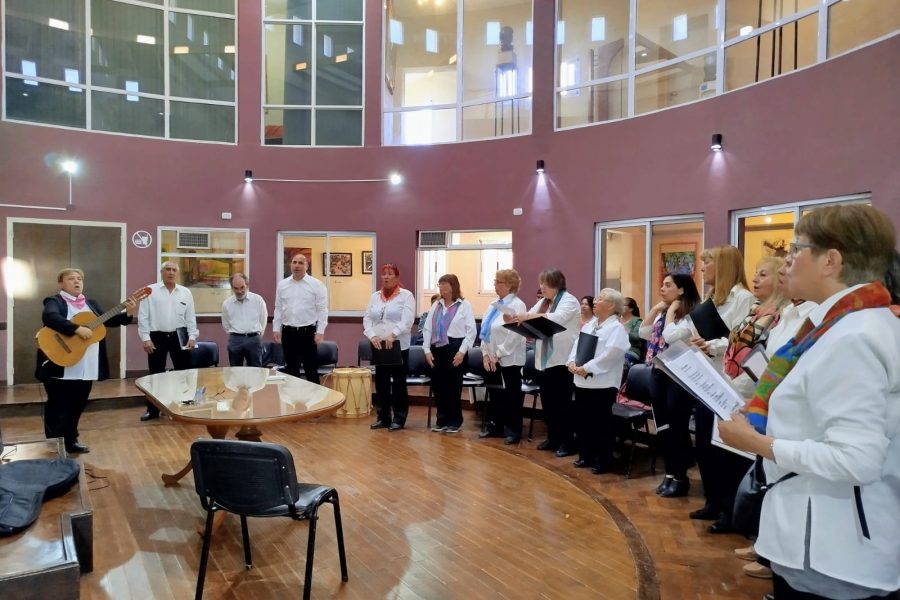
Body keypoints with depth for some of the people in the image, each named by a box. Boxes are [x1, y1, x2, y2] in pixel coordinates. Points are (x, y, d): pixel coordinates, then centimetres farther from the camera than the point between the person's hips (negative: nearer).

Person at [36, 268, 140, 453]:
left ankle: (71, 441, 29)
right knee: (58, 408, 1)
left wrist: (127, 314, -3)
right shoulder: (54, 301, -5)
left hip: (86, 368, 7)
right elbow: (49, 317, -26)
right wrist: (77, 329, -31)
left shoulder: (91, 303, 16)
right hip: (60, 367, -7)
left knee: (77, 406, 16)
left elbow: (108, 320, 13)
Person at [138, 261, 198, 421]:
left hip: (179, 337, 1)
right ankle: (153, 410, 18)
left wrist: (192, 337, -2)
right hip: (157, 337, -1)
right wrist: (146, 338, -8)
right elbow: (143, 317, -3)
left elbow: (190, 317, 6)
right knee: (155, 375, 7)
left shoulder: (185, 292, 5)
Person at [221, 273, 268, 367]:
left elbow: (263, 320, 10)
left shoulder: (258, 300, 0)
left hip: (254, 339, -1)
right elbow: (225, 325, 16)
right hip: (235, 340, 2)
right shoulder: (226, 303, 4)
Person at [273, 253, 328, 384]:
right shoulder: (282, 285, 7)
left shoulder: (316, 285, -4)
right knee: (290, 370, 11)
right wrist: (276, 329, 6)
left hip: (308, 332, -4)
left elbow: (322, 310, -5)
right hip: (288, 332, 4)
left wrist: (320, 331, -10)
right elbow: (278, 309, 11)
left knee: (311, 369, 2)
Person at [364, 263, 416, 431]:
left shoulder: (406, 295, -2)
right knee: (381, 383, 10)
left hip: (399, 346, -5)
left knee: (399, 383, 2)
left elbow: (407, 321, -13)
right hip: (378, 347, 5)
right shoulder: (375, 296, 12)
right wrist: (372, 336, -11)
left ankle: (399, 419, 11)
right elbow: (367, 319, 6)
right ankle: (383, 417, 20)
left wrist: (392, 335, -25)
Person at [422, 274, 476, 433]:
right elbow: (428, 328, 10)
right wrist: (427, 350, 0)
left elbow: (471, 330, -7)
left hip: (455, 349, -5)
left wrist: (462, 351, -13)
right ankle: (442, 419, 22)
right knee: (438, 386, 8)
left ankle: (455, 421, 17)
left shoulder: (464, 305, -3)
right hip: (437, 349, 5)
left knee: (453, 387, 3)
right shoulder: (436, 305, 12)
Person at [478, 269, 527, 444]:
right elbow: (485, 330, 9)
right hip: (492, 359, 7)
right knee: (495, 394, 16)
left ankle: (513, 431, 14)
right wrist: (486, 354, 0)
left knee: (512, 396, 4)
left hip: (509, 359, -7)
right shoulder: (495, 305, 10)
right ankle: (495, 426, 28)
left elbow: (514, 335, -20)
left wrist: (498, 355, -17)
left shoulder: (517, 305, -13)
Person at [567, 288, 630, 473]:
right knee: (582, 421, 13)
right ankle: (585, 455, 26)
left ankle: (604, 460, 14)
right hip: (582, 381, 8)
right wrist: (572, 362, -5)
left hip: (602, 383, -8)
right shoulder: (589, 324, 15)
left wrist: (587, 368, -21)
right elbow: (577, 344, 13)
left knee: (601, 424, 1)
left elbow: (610, 354, -21)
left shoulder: (617, 328, -10)